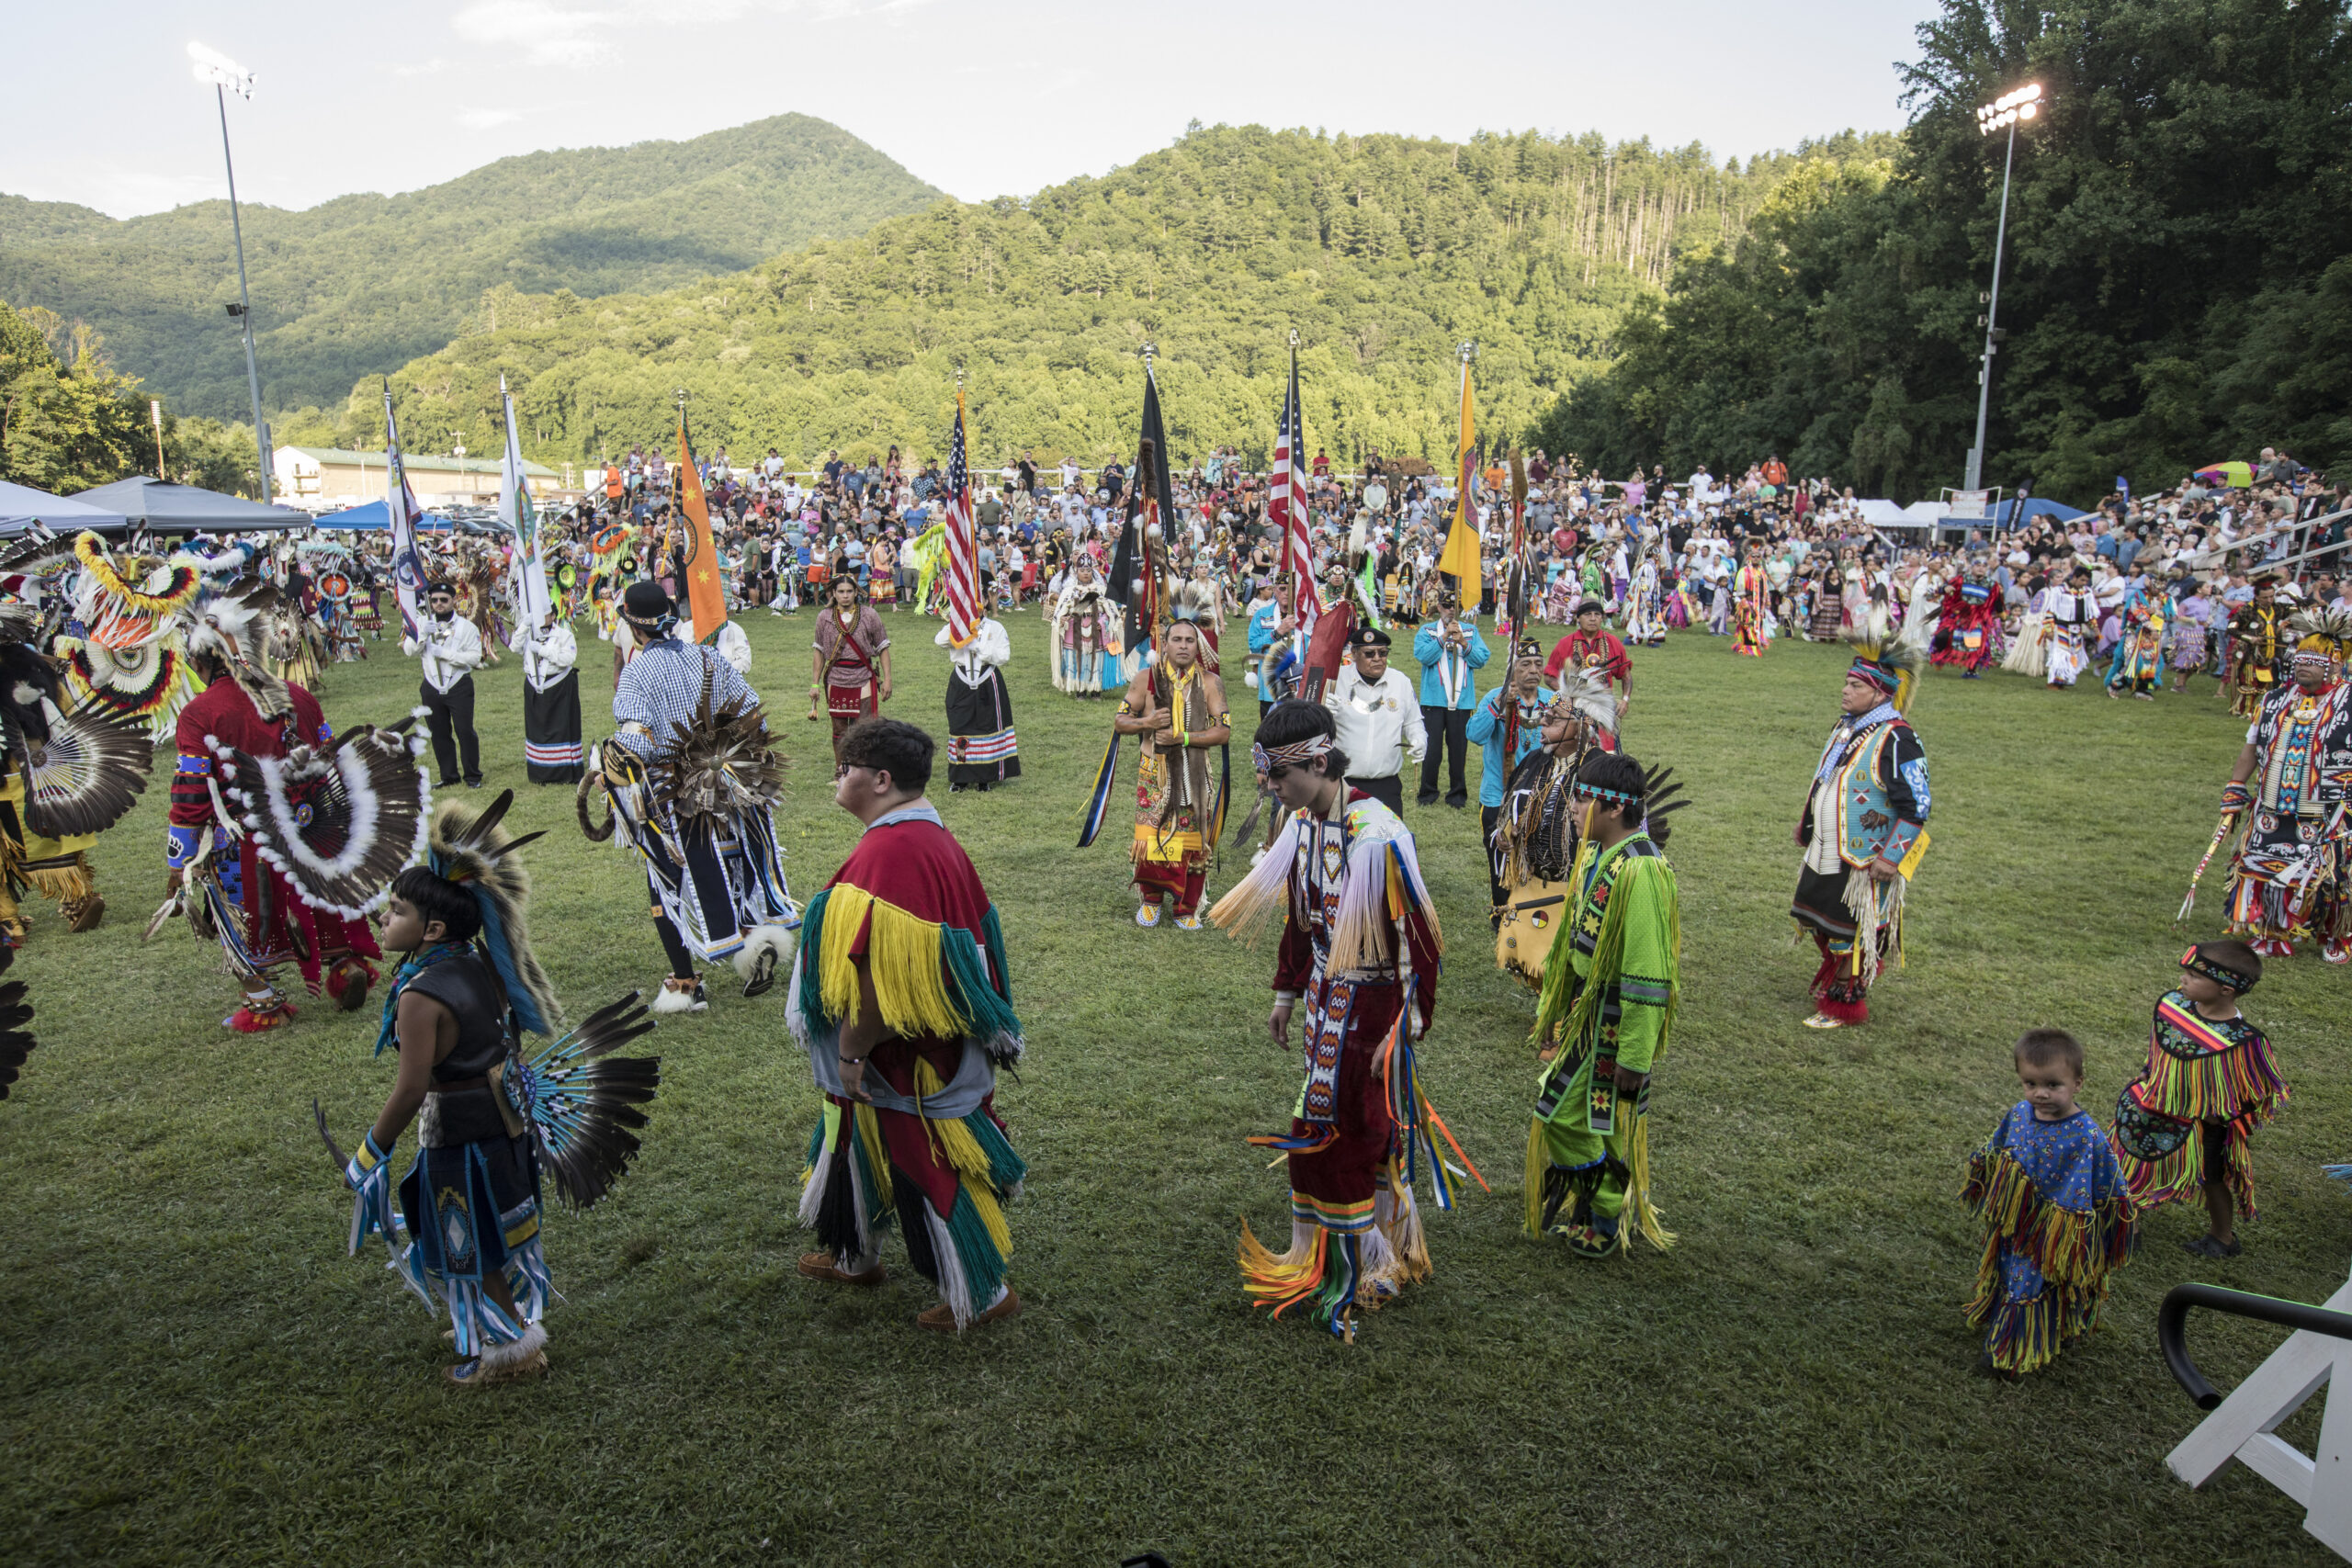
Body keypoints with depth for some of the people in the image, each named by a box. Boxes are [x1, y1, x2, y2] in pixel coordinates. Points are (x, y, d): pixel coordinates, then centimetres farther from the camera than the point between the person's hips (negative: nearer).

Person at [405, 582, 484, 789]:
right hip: (432, 688, 3)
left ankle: (473, 775, 6)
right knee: (439, 734, 9)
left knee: (465, 731, -5)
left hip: (459, 687, -3)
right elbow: (410, 652, -2)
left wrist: (445, 653, -19)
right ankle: (449, 776, 19)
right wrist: (423, 634, -18)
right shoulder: (423, 624, 7)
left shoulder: (466, 626, -2)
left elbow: (475, 657, -12)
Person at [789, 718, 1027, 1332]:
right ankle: (854, 1257, 46)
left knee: (925, 1167, 5)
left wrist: (851, 1052, -19)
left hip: (902, 1058, -10)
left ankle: (984, 1294, 20)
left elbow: (877, 974, -30)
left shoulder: (888, 853, -28)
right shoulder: (933, 838, 4)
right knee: (860, 1145, 26)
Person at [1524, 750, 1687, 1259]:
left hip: (1613, 1020, -8)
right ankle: (1601, 1204, 36)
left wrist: (1634, 1055, -21)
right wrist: (1552, 1007, 18)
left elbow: (1647, 974, -24)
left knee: (1564, 1114, -1)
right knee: (1599, 1117, 19)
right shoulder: (1597, 853, 5)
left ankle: (1607, 1221, 19)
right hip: (1585, 1006, 8)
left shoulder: (1640, 871, -25)